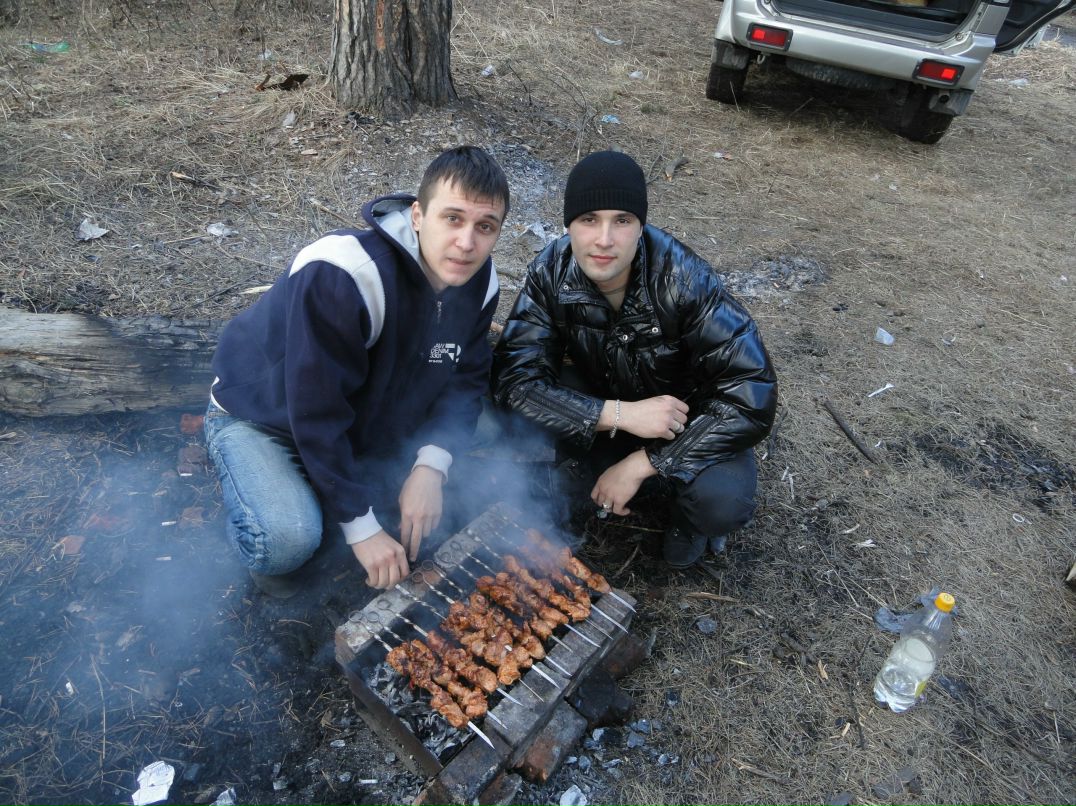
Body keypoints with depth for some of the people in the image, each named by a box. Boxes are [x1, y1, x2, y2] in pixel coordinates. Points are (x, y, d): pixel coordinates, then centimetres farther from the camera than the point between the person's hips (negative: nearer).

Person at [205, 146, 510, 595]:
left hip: (362, 416, 7)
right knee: (288, 541, -30)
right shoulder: (338, 278, -35)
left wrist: (432, 465, -22)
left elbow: (467, 378, -5)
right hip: (259, 415, -6)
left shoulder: (479, 281, -13)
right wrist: (362, 528, -24)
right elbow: (316, 414, -31)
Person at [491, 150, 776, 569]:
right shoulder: (551, 272, -22)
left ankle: (687, 511, 7)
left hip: (688, 414, -2)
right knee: (525, 408, -26)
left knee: (722, 501, -32)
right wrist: (619, 414, -37)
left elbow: (752, 399, -30)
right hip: (607, 400, 3)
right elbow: (513, 379, -26)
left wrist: (640, 463, -30)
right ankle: (604, 476, 1)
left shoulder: (686, 280, -30)